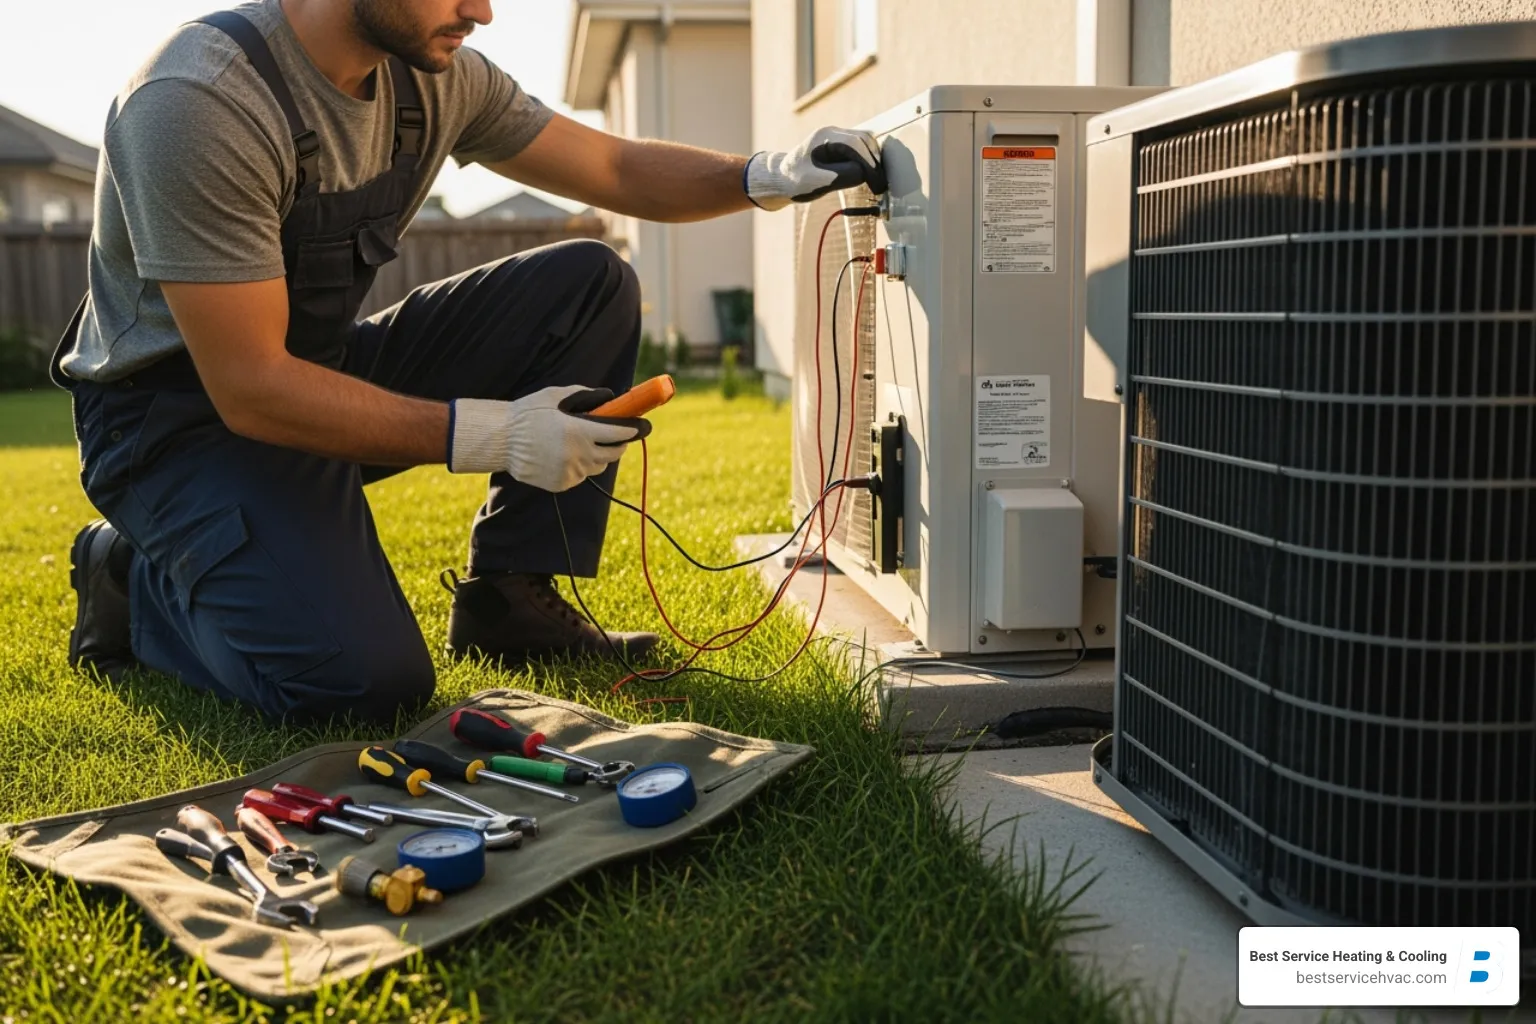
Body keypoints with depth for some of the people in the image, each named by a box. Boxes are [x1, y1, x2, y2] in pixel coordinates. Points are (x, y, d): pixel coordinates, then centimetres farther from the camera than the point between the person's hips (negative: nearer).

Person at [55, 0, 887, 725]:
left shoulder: (433, 73, -5)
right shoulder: (199, 102, -27)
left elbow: (617, 169, 5)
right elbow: (249, 389, -28)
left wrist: (767, 176, -13)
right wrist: (494, 435, -33)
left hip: (326, 369, 7)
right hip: (180, 413, -7)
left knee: (592, 285, -5)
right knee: (366, 679, -27)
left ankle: (506, 600, -2)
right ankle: (138, 579, 4)